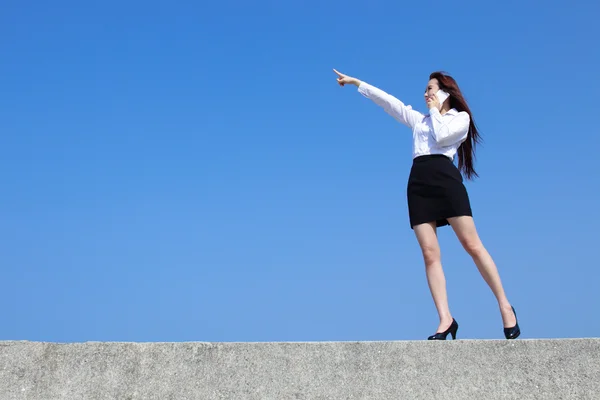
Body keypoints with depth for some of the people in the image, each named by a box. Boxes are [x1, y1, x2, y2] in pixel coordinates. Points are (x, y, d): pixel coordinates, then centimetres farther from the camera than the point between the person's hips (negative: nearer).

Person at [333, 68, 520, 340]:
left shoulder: (461, 117, 14)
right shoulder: (419, 119, 28)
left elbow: (441, 137, -5)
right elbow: (387, 101, 26)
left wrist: (435, 110, 10)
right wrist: (356, 83, 25)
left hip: (445, 179, -4)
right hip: (418, 183, 4)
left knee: (472, 245, -11)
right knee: (430, 254, -9)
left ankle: (505, 307, -3)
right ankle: (445, 320, -12)